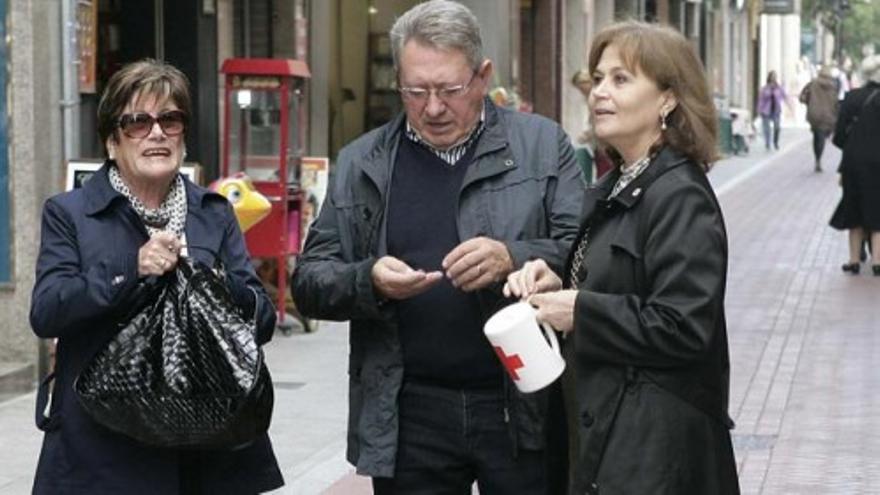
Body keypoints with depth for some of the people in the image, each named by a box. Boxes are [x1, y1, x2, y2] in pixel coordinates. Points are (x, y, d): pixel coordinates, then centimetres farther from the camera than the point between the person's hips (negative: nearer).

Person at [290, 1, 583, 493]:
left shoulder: (543, 145, 3)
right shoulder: (361, 164, 7)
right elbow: (309, 281, 6)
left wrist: (513, 259, -21)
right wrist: (369, 280, -16)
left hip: (526, 407, -1)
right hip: (407, 417, 1)